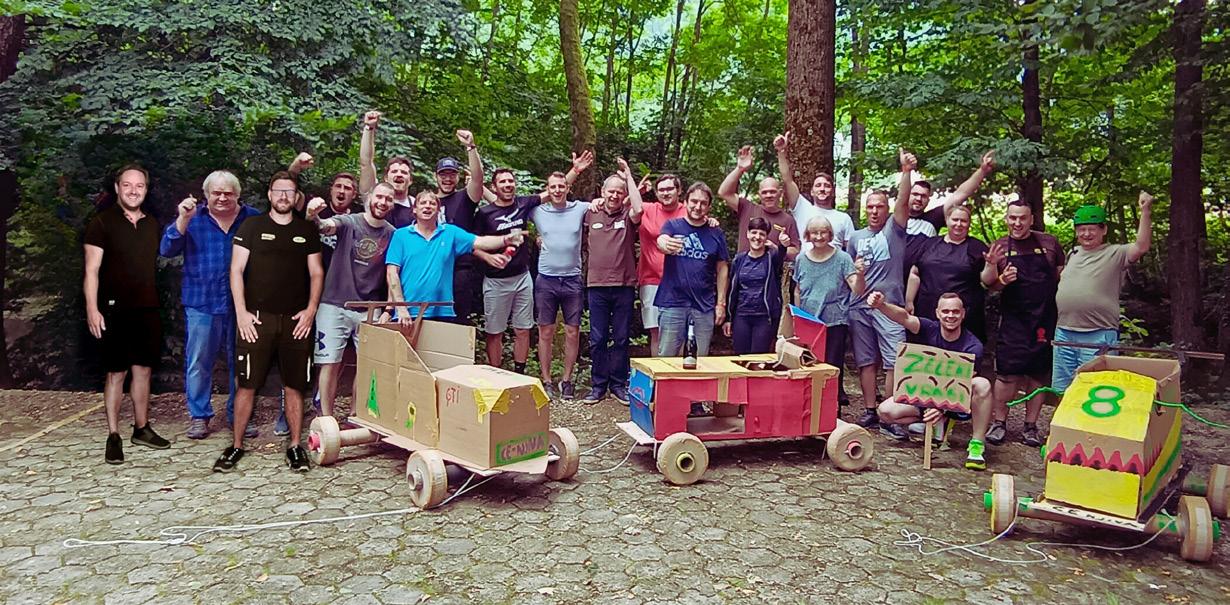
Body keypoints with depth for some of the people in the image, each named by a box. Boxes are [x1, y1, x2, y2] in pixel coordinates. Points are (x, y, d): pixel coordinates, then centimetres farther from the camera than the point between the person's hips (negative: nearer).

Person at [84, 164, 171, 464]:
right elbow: (92, 270, -8)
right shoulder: (102, 222, -4)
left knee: (143, 369, 10)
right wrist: (92, 308, -15)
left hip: (148, 309, 5)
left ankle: (142, 429, 21)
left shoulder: (152, 224, 12)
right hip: (115, 310, -5)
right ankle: (113, 436, 8)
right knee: (116, 372, -1)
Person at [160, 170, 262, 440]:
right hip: (202, 304, 0)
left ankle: (239, 415, 20)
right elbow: (166, 249, -5)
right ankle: (199, 416, 17)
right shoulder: (193, 218, 4)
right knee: (198, 363, 5)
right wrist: (183, 220, -17)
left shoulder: (253, 218, 5)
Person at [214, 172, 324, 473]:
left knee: (294, 385, 4)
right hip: (257, 318, -1)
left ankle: (295, 445, 12)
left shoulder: (307, 231, 11)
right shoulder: (252, 226, 6)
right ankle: (236, 445, 12)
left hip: (296, 320, 1)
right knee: (247, 384, 0)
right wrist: (241, 311, -6)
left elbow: (316, 273, 11)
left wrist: (311, 309, -2)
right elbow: (236, 270, 3)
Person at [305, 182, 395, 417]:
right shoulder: (349, 222, -4)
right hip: (334, 305, -2)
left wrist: (388, 310, 0)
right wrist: (314, 217, -48)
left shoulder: (393, 234, 3)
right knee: (330, 363, -2)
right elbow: (327, 226, -26)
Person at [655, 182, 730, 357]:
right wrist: (667, 245, -43)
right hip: (673, 302, -2)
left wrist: (721, 303, 3)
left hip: (704, 305, 2)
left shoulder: (716, 233, 7)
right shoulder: (673, 225, 3)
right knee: (666, 357, 1)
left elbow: (722, 269, 9)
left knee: (701, 359, 9)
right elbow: (661, 241, -18)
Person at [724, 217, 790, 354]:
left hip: (765, 317, -2)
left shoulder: (772, 257, -1)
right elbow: (732, 290, 10)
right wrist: (728, 318, 9)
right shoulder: (739, 259, 6)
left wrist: (783, 246, -50)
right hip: (741, 316, 2)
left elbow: (780, 257, -27)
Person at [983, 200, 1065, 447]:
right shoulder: (999, 247, 4)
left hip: (1045, 319, 1)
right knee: (1007, 373, -4)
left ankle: (1030, 426, 18)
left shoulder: (1049, 243, 5)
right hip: (1013, 321, -1)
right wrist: (1002, 280, -13)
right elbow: (991, 285, 9)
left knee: (1039, 374, 7)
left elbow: (1062, 276, 13)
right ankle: (999, 422, 10)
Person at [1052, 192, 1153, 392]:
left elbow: (1141, 247, -21)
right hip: (1063, 334, 6)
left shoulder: (1115, 254, -3)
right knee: (1060, 390, 13)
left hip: (1098, 336, -6)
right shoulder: (1073, 254, 15)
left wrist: (1146, 212, -26)